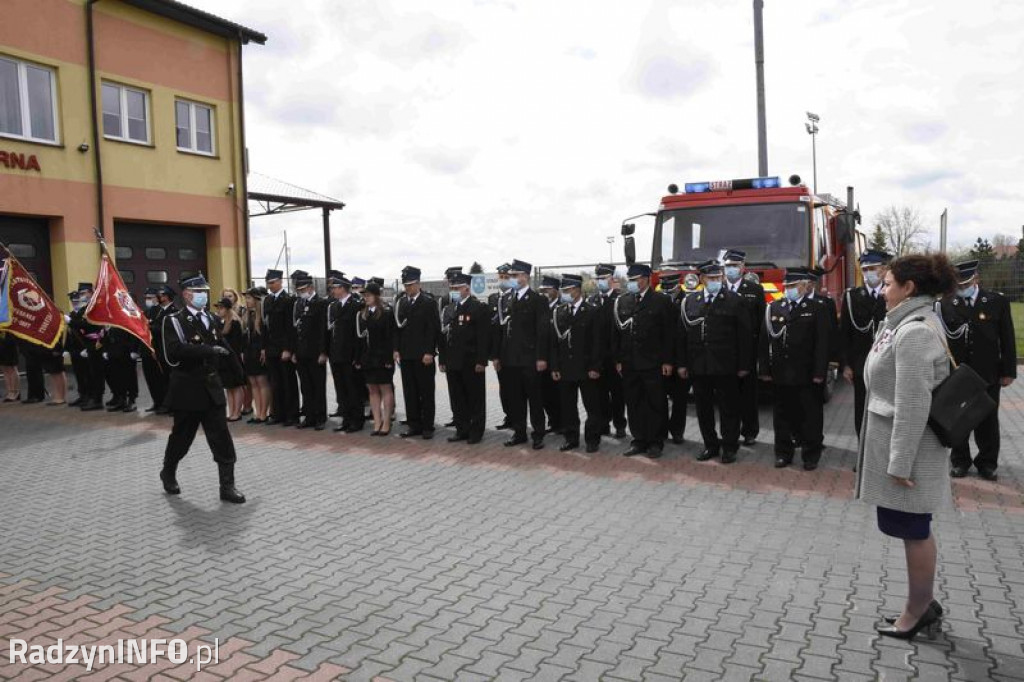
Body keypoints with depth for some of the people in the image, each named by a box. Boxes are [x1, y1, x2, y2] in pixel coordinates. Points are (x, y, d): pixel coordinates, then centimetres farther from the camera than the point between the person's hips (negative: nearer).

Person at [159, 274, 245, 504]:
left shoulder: (210, 319, 11)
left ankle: (227, 485, 2)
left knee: (221, 437, -1)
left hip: (211, 387, 5)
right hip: (188, 388, -5)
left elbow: (219, 344, 25)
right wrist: (209, 350, -29)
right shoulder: (174, 320, -10)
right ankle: (168, 473, 37)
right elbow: (175, 350, -26)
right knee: (182, 435, 12)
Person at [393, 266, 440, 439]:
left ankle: (427, 426, 9)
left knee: (426, 392, 2)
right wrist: (396, 349, 5)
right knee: (409, 392, 8)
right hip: (405, 355, 5)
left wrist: (429, 352, -14)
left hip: (423, 355, -5)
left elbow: (433, 329, -9)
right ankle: (414, 425, 17)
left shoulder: (429, 302, -5)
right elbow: (397, 327, 13)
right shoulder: (400, 302, 10)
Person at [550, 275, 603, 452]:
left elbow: (598, 342, -7)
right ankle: (571, 438, 20)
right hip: (565, 369, 4)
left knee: (592, 407, 4)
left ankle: (592, 439, 15)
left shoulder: (593, 312, -4)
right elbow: (554, 342, 8)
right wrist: (554, 367, 2)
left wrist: (595, 367, -12)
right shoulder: (558, 313, 9)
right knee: (567, 407, 8)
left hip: (587, 369, -4)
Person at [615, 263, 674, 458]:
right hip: (629, 365, 4)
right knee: (634, 405, 8)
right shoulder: (622, 302, 10)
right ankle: (639, 440, 18)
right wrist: (618, 359, 7)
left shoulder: (662, 301, -2)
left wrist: (667, 361, -8)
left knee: (656, 404, 4)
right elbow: (618, 333, 11)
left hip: (653, 364, -4)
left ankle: (656, 442, 14)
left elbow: (669, 333, -4)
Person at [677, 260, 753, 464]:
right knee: (703, 408, 11)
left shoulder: (735, 300, -1)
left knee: (728, 409, 5)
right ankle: (711, 445, 24)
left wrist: (743, 365, -7)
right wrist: (681, 363, 4)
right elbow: (683, 334, 7)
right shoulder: (690, 301, 8)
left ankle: (729, 447, 18)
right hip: (698, 367, 3)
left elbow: (745, 335, -3)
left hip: (725, 367, -3)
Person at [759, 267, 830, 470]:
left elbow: (822, 344, -7)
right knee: (782, 415, 10)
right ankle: (783, 453, 22)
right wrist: (765, 369, 0)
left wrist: (819, 372, -12)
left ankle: (811, 455, 19)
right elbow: (764, 340, 5)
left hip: (807, 375, -3)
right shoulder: (773, 308, 7)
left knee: (810, 416, 7)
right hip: (780, 374, 3)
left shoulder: (817, 309, -2)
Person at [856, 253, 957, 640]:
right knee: (911, 528, 18)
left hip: (906, 447, -10)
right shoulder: (908, 323, 10)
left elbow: (913, 405, -23)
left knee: (913, 530, 5)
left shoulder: (914, 332, -21)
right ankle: (924, 603, 32)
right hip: (892, 441, 10)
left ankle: (916, 613, 20)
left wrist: (900, 463, -20)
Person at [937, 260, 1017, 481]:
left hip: (988, 375, 1)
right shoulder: (945, 304, -6)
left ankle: (987, 462, 27)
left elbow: (1007, 339, 1)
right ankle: (960, 460, 26)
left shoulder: (998, 301, -2)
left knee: (988, 421, 12)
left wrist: (1008, 371, 0)